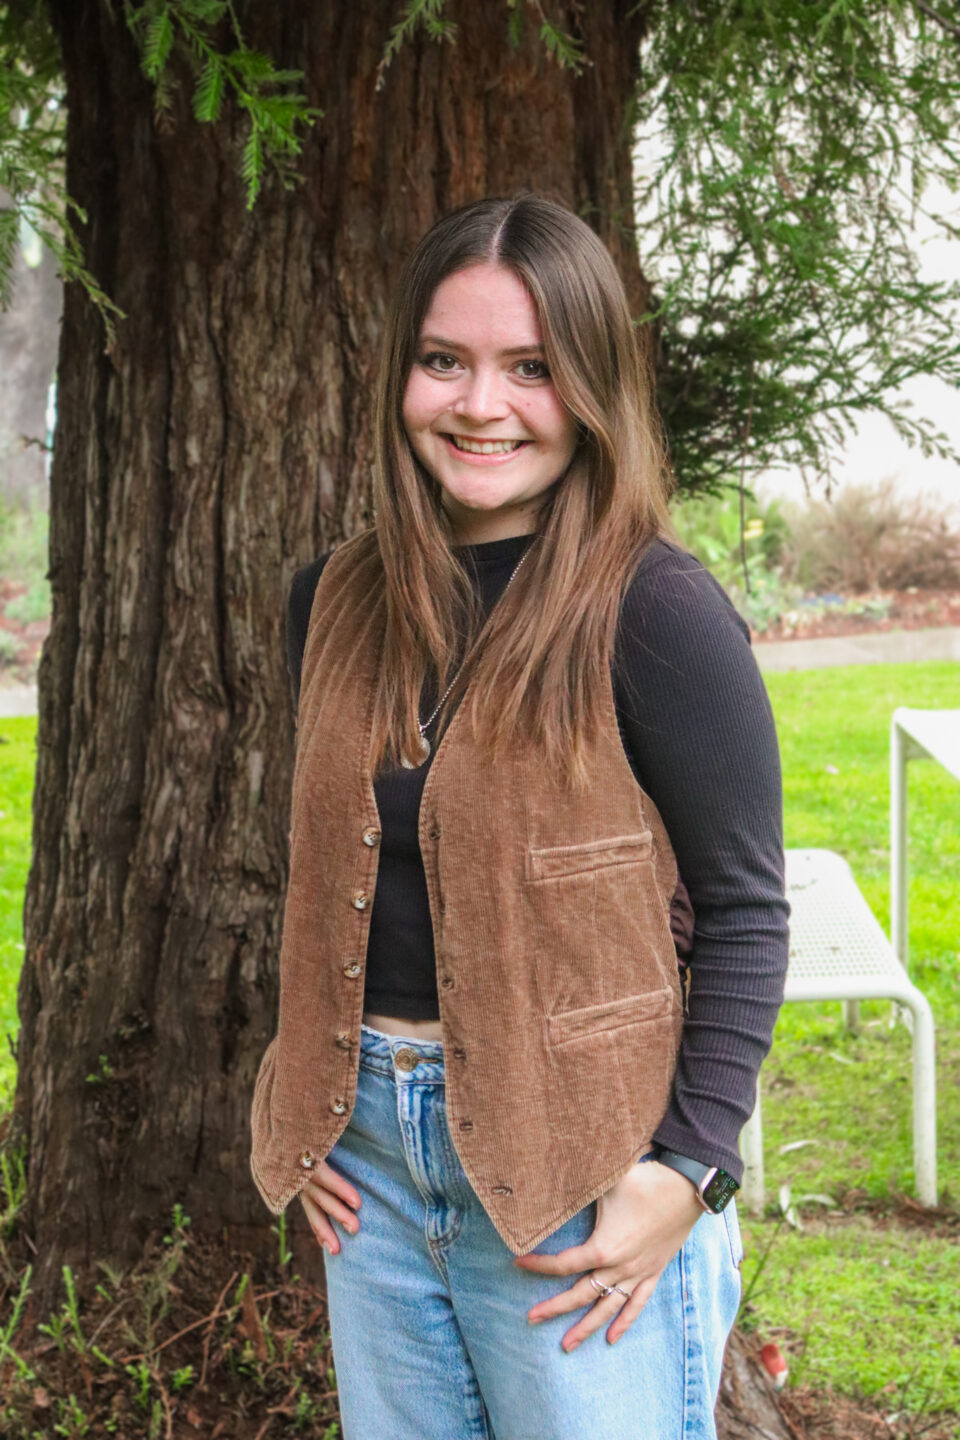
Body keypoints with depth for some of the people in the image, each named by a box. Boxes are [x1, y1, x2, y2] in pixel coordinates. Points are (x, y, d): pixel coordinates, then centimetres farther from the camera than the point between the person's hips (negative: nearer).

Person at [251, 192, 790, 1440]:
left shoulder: (654, 609, -13)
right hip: (372, 1153, 6)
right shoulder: (335, 603, 5)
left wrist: (691, 1166, -15)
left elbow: (745, 911, -10)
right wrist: (308, 1113, 9)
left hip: (582, 1166, -5)